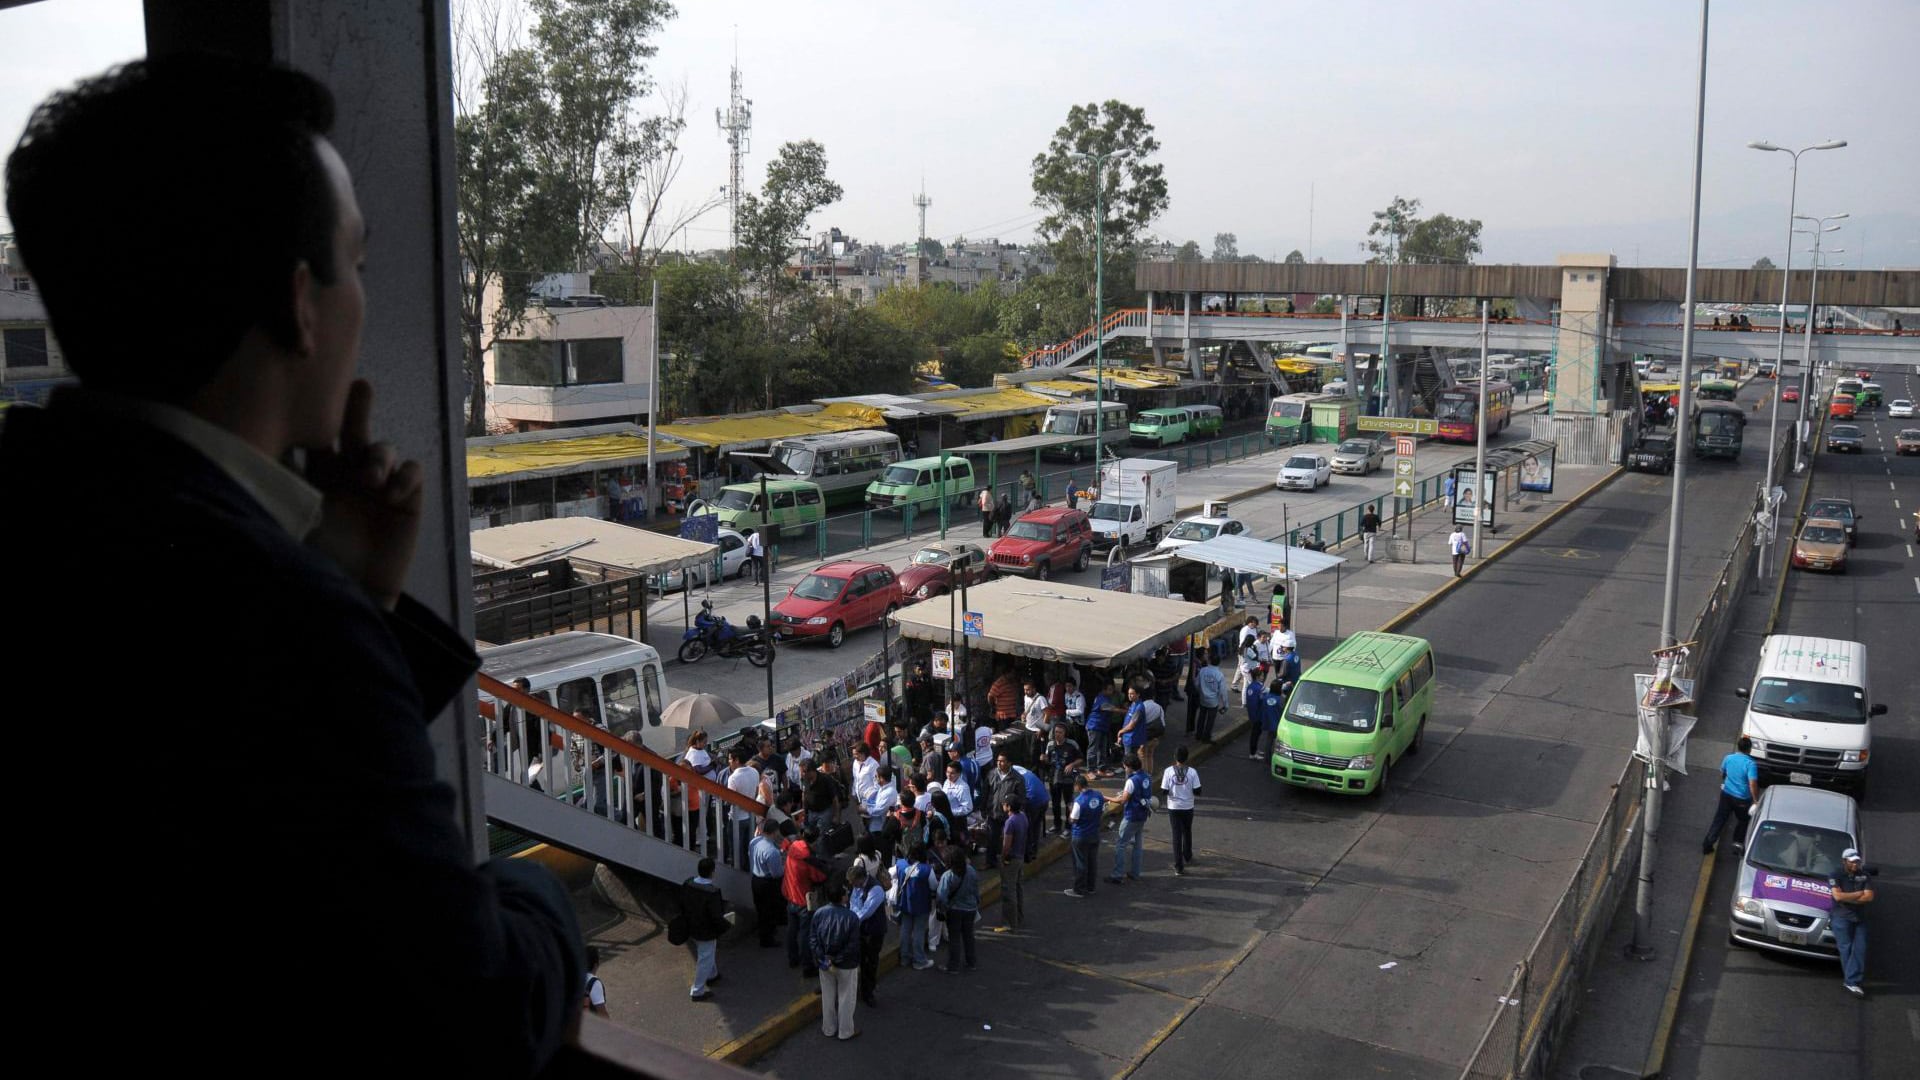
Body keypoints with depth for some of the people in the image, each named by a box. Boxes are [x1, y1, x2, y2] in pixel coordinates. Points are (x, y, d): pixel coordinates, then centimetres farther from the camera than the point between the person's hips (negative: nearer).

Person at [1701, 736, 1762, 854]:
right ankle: (1738, 842, 18)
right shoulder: (1751, 764, -20)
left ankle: (1707, 845, 9)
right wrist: (1756, 800, -18)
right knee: (1743, 821, 23)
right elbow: (1752, 784, -27)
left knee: (1719, 820, 11)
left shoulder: (1728, 758, -5)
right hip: (1742, 799, -4)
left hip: (1726, 795, 4)